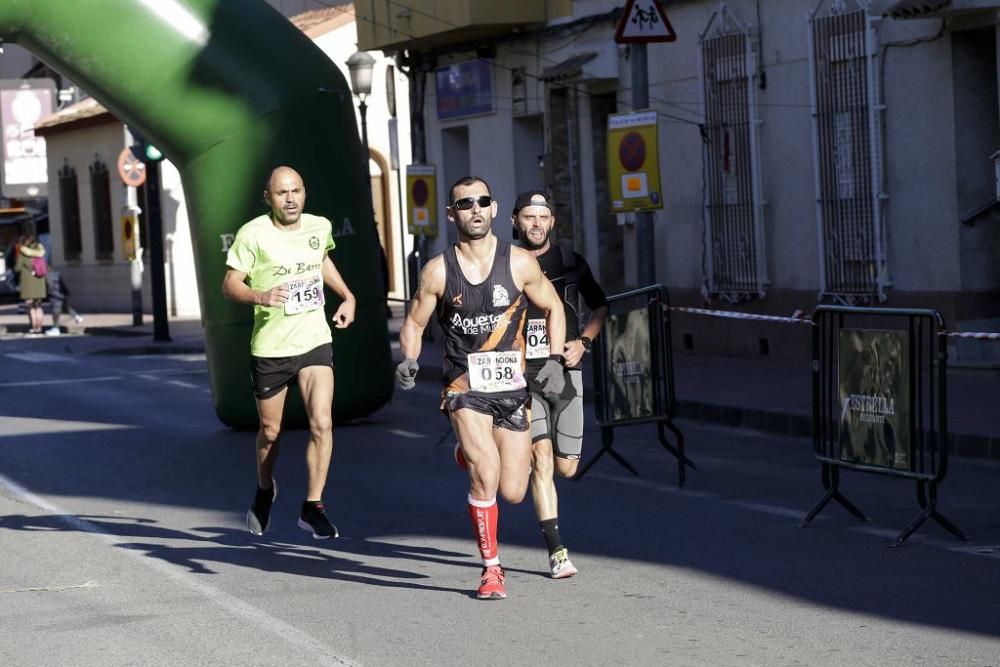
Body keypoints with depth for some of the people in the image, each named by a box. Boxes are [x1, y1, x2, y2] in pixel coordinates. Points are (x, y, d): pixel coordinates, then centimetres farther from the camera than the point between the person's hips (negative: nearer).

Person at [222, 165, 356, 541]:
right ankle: (265, 490, 43)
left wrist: (347, 296, 16)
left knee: (322, 424, -16)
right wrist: (260, 296, -29)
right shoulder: (253, 234, -10)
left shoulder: (320, 227, 3)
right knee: (270, 431, 14)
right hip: (269, 346, -2)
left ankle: (313, 507, -5)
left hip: (315, 341, 2)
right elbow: (229, 285, -10)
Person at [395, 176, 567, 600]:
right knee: (485, 476, -21)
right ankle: (491, 568, -3)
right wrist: (409, 360, -11)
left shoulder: (519, 263, -2)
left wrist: (554, 359, -1)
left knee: (513, 493, 3)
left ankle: (473, 452, 39)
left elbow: (553, 308, 11)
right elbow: (414, 323, 7)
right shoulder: (438, 271, -4)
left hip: (512, 386, 2)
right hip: (464, 387, -2)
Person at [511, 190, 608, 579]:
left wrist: (583, 342, 2)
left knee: (566, 467, 4)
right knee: (541, 458, -15)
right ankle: (556, 551, -12)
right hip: (521, 375, -2)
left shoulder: (570, 263, 7)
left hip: (564, 371, 2)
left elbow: (600, 307, 18)